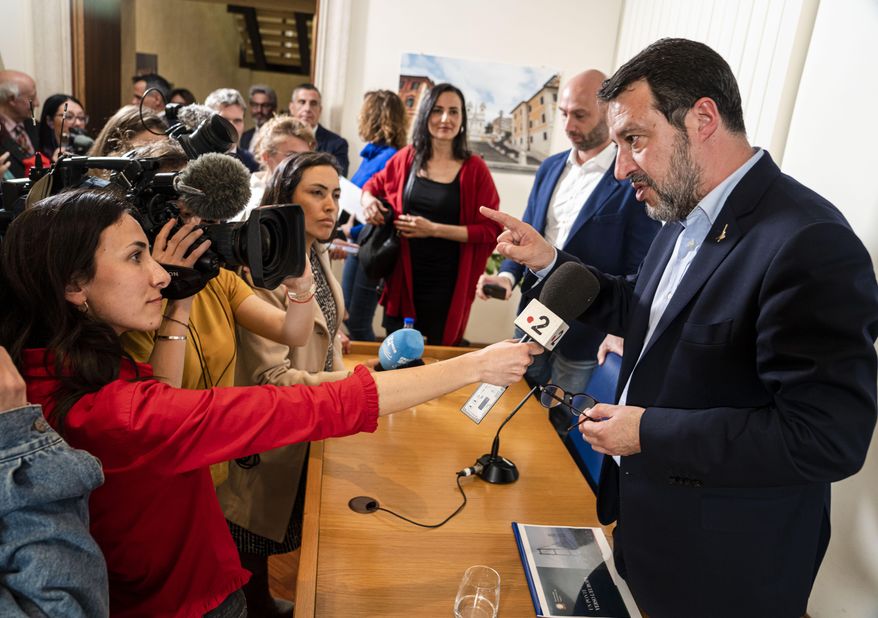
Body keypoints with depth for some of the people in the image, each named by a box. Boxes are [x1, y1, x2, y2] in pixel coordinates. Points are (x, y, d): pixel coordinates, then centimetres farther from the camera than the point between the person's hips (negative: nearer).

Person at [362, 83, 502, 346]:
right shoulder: (407, 158, 4)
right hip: (402, 277, 3)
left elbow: (491, 230, -9)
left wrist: (434, 229, -16)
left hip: (446, 284, -3)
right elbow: (375, 184, 22)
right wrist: (368, 199, -2)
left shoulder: (474, 169, -6)